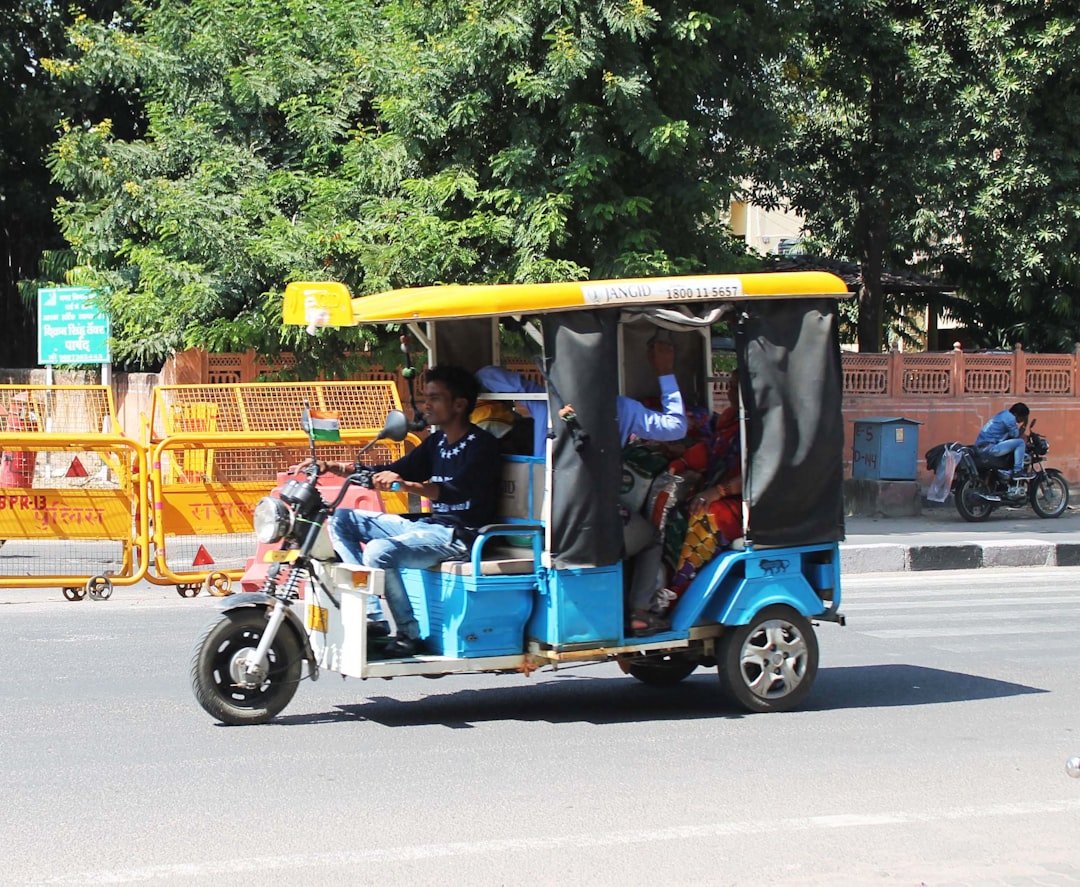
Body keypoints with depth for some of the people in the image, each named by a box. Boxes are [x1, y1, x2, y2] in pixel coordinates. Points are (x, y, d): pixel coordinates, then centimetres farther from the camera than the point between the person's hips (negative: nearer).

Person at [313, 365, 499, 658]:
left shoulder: (481, 445, -11)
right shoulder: (436, 442, 15)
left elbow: (457, 491, -27)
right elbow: (394, 473, 15)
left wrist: (407, 485, -43)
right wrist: (345, 468, -1)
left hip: (460, 535, -10)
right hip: (429, 524, 10)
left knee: (380, 551, -31)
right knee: (342, 519, 4)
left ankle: (409, 634, -17)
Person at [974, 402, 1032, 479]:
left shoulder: (1005, 414, 18)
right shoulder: (1010, 418, -12)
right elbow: (1015, 435, -8)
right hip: (989, 447, -11)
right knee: (1020, 442, -12)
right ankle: (1018, 471, -10)